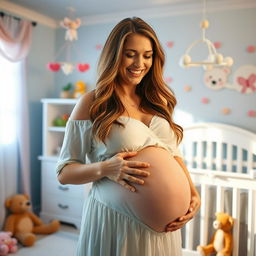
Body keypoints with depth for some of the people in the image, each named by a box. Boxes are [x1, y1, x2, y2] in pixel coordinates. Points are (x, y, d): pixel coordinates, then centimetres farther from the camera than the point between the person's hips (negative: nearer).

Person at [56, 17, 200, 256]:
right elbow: (64, 172, -6)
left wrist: (193, 193, -4)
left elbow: (173, 152, 11)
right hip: (112, 218, -4)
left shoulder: (158, 100, 6)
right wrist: (104, 168, -23)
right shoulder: (92, 103, -8)